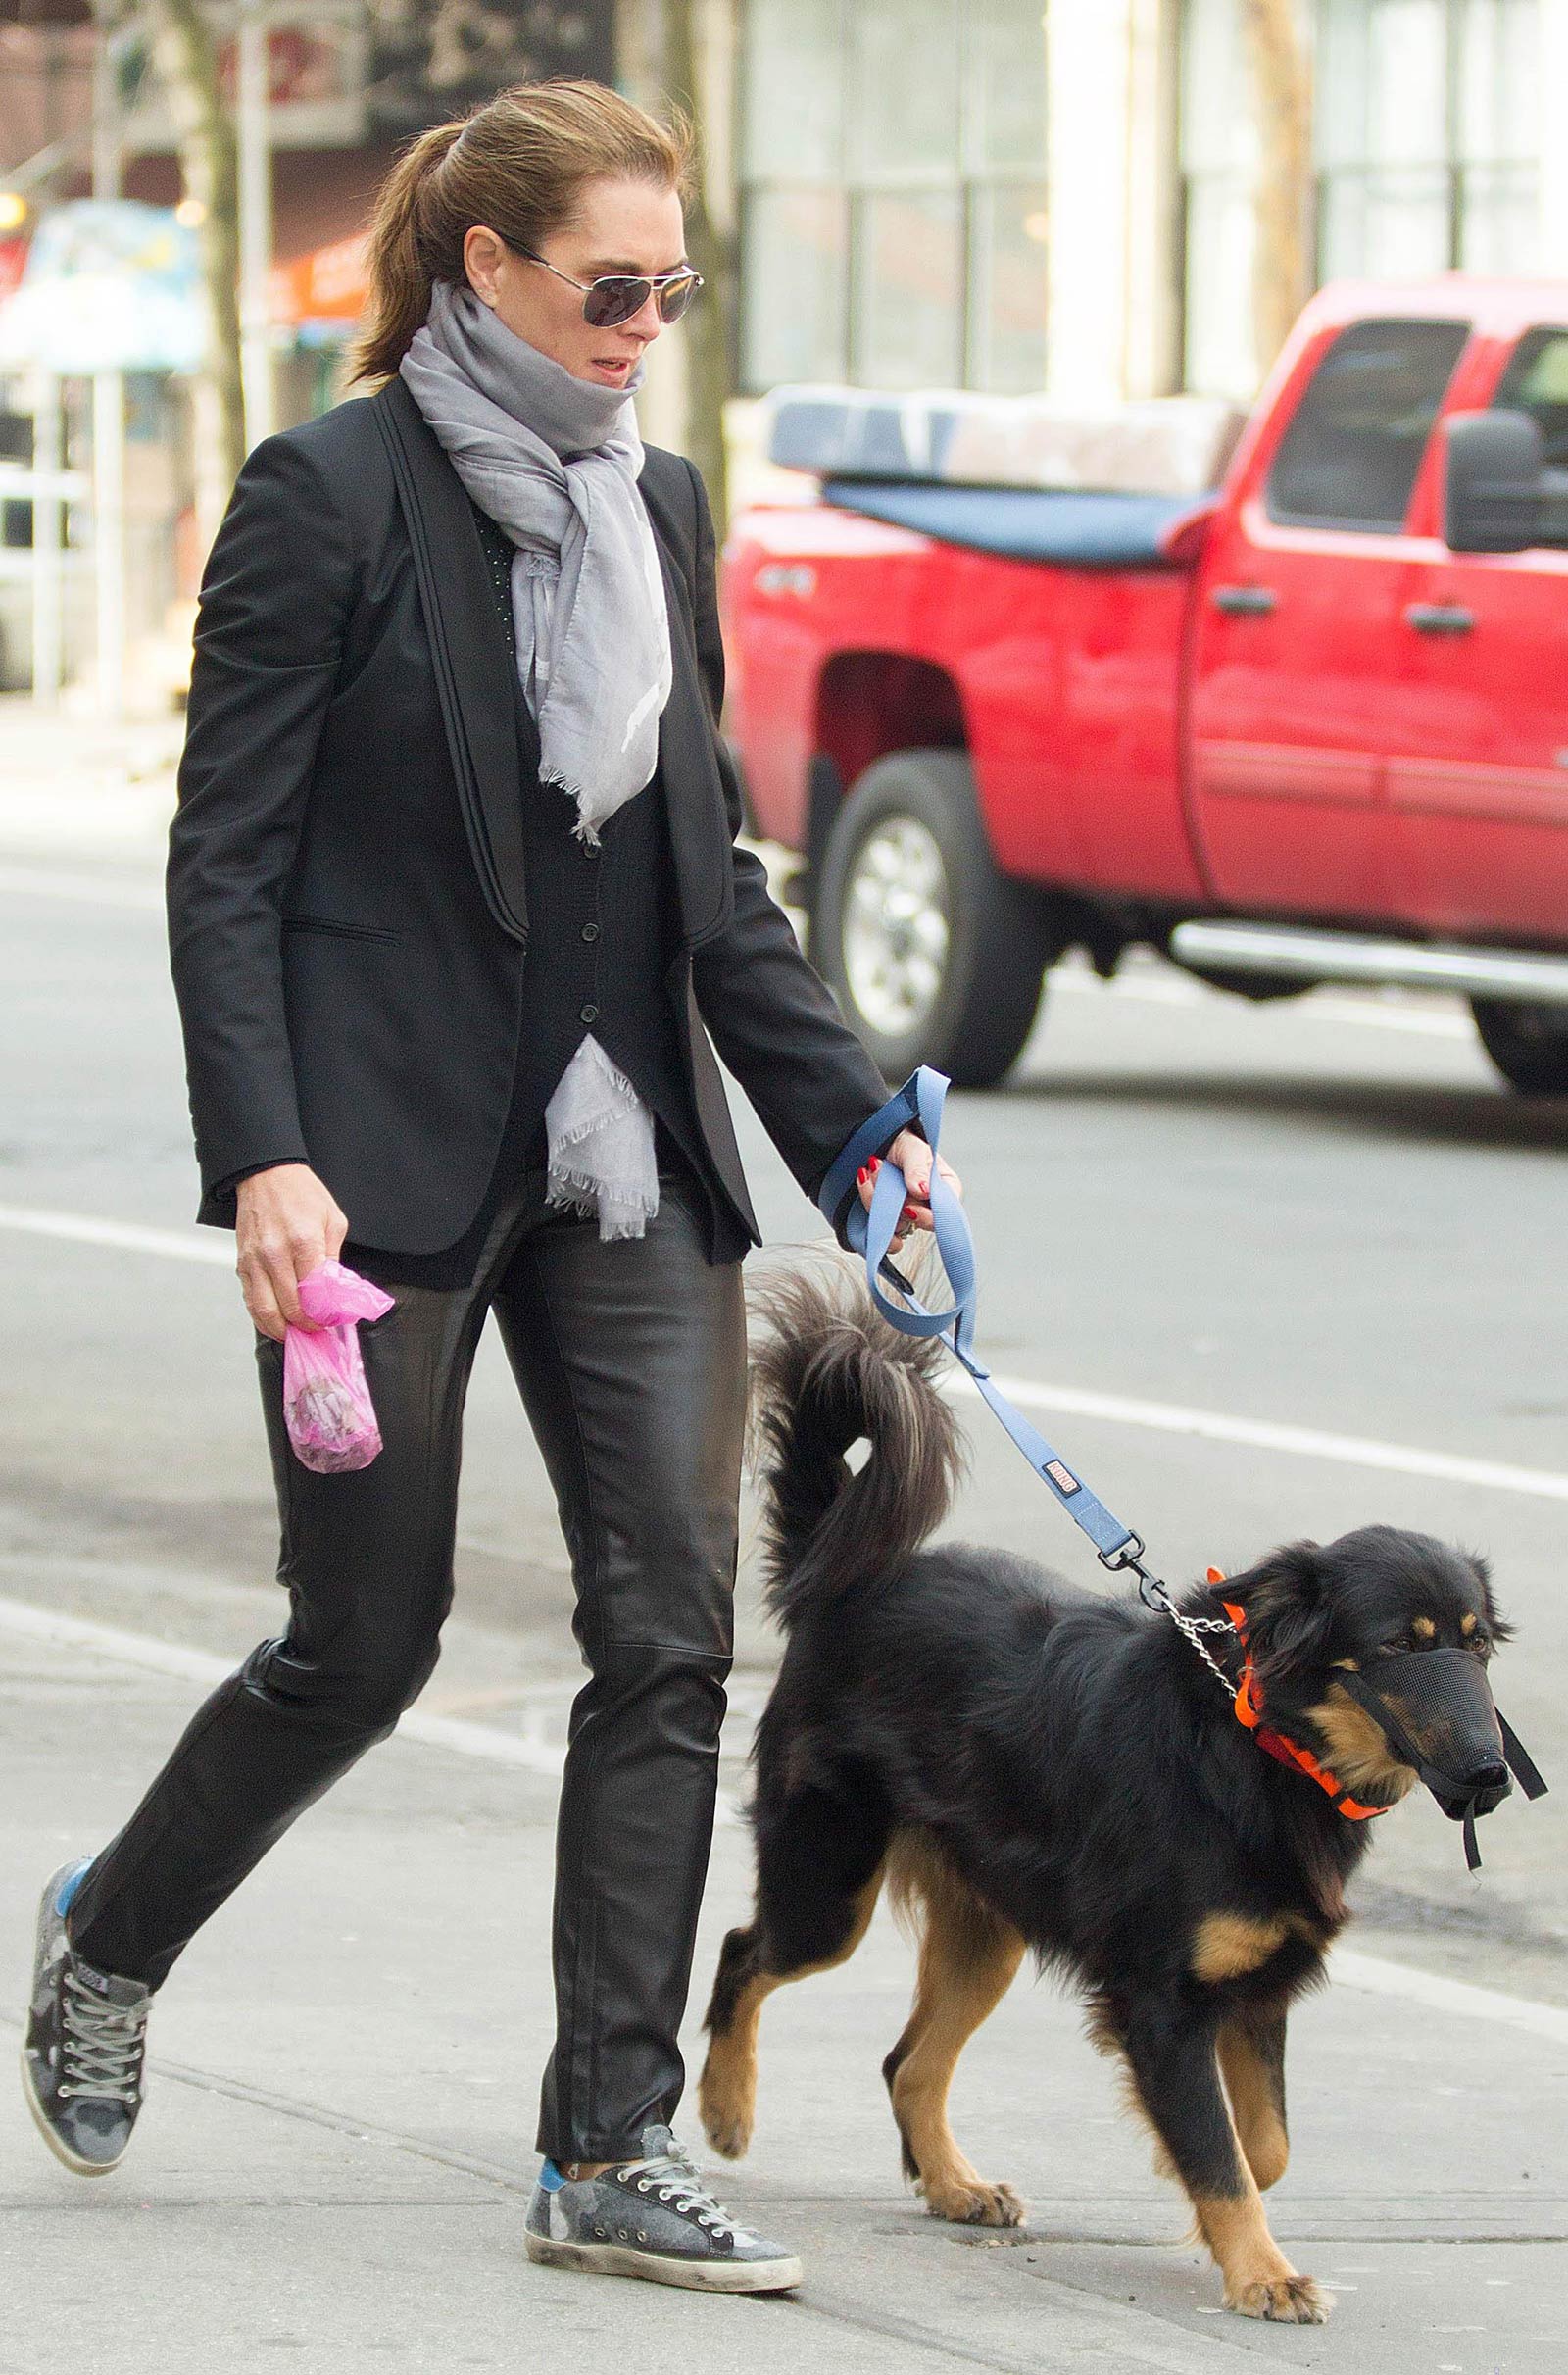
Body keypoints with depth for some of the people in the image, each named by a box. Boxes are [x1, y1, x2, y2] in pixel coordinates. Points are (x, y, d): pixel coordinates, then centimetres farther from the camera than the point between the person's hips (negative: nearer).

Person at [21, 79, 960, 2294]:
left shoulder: (660, 507, 11)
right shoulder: (330, 496, -8)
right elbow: (228, 859, -10)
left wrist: (853, 1121, 8)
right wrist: (260, 1158, -20)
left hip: (629, 1155, 6)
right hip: (392, 1156, -6)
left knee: (672, 1627, -4)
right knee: (365, 1644, 3)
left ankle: (614, 2151, -1)